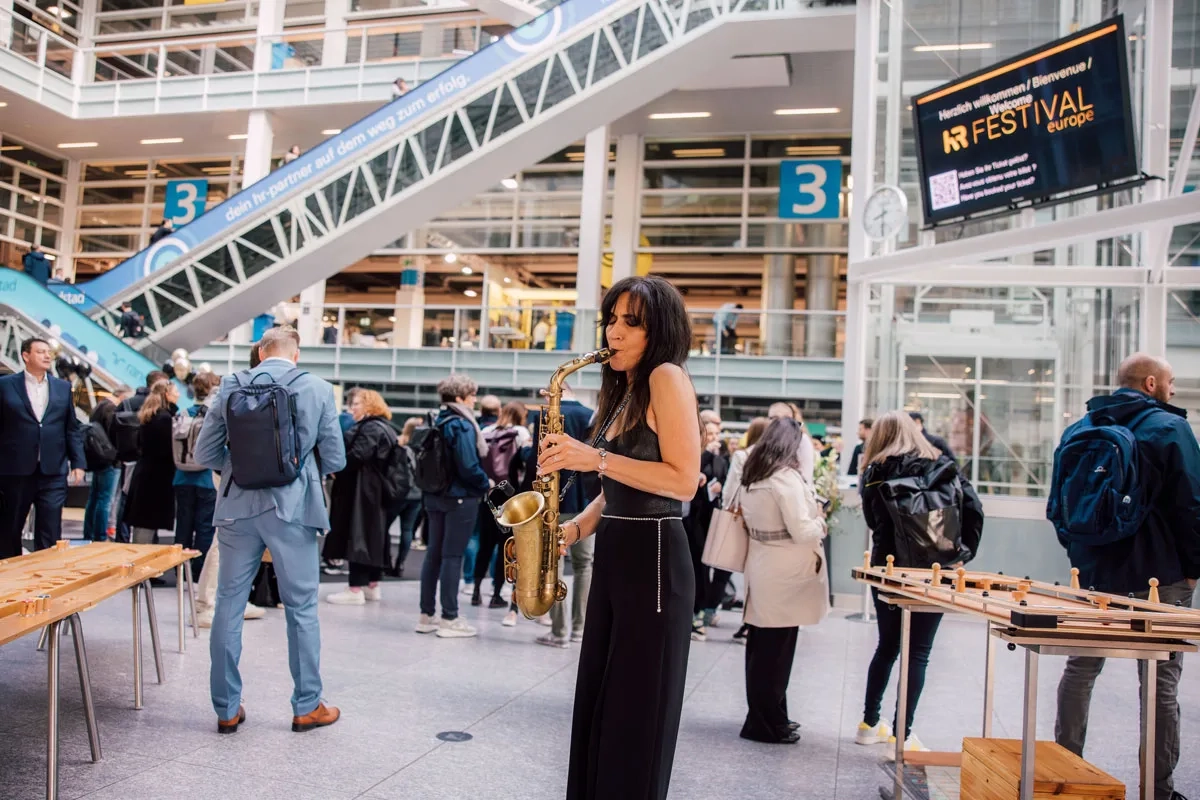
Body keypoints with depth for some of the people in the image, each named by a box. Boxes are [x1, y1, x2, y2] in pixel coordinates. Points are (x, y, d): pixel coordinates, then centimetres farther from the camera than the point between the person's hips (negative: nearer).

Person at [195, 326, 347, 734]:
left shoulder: (232, 386, 2)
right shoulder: (317, 389, -3)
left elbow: (205, 452, 3)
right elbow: (335, 459, -1)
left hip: (238, 506, 2)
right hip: (292, 507, -2)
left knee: (229, 605, 11)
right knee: (301, 608, 8)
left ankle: (227, 709, 19)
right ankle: (307, 706, 16)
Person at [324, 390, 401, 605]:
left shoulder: (370, 428, -13)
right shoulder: (385, 428, 19)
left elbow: (357, 456, -24)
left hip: (363, 491, -11)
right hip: (378, 490, 11)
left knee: (358, 536, -9)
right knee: (374, 534, 13)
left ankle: (355, 590, -8)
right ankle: (373, 586, 20)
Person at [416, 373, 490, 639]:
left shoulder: (438, 422, 9)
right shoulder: (462, 425, -16)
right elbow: (469, 466, -21)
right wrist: (485, 485, -6)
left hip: (435, 496, 8)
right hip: (460, 497, -8)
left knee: (434, 554, 12)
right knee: (452, 556, -2)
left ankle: (426, 615, 19)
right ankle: (449, 619, 4)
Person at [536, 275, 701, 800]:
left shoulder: (667, 377, -10)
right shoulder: (623, 391, 16)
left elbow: (683, 480, -19)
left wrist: (595, 458, -20)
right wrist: (576, 528, 6)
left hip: (652, 557, -9)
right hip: (613, 552, 9)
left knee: (635, 712, 1)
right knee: (599, 702, 16)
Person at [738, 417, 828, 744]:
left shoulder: (752, 476, 8)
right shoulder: (786, 478, -18)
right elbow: (802, 532, -20)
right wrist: (820, 522, 0)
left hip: (761, 569, 8)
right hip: (784, 575, -8)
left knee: (761, 648, 14)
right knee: (776, 651, 2)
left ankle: (764, 717, 26)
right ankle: (767, 724, 11)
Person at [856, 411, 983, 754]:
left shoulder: (875, 474, 1)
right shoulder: (943, 466, 2)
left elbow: (874, 522, -1)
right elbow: (973, 509, -4)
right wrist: (964, 553, 2)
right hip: (933, 572, -2)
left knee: (887, 646, 18)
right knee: (917, 653, 4)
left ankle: (870, 723, 27)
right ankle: (902, 736, 3)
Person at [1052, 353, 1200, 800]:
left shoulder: (1079, 430, 9)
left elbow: (1060, 504, 13)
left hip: (1093, 573, 5)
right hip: (1157, 576, -5)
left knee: (1081, 669, 14)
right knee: (1160, 681, 2)